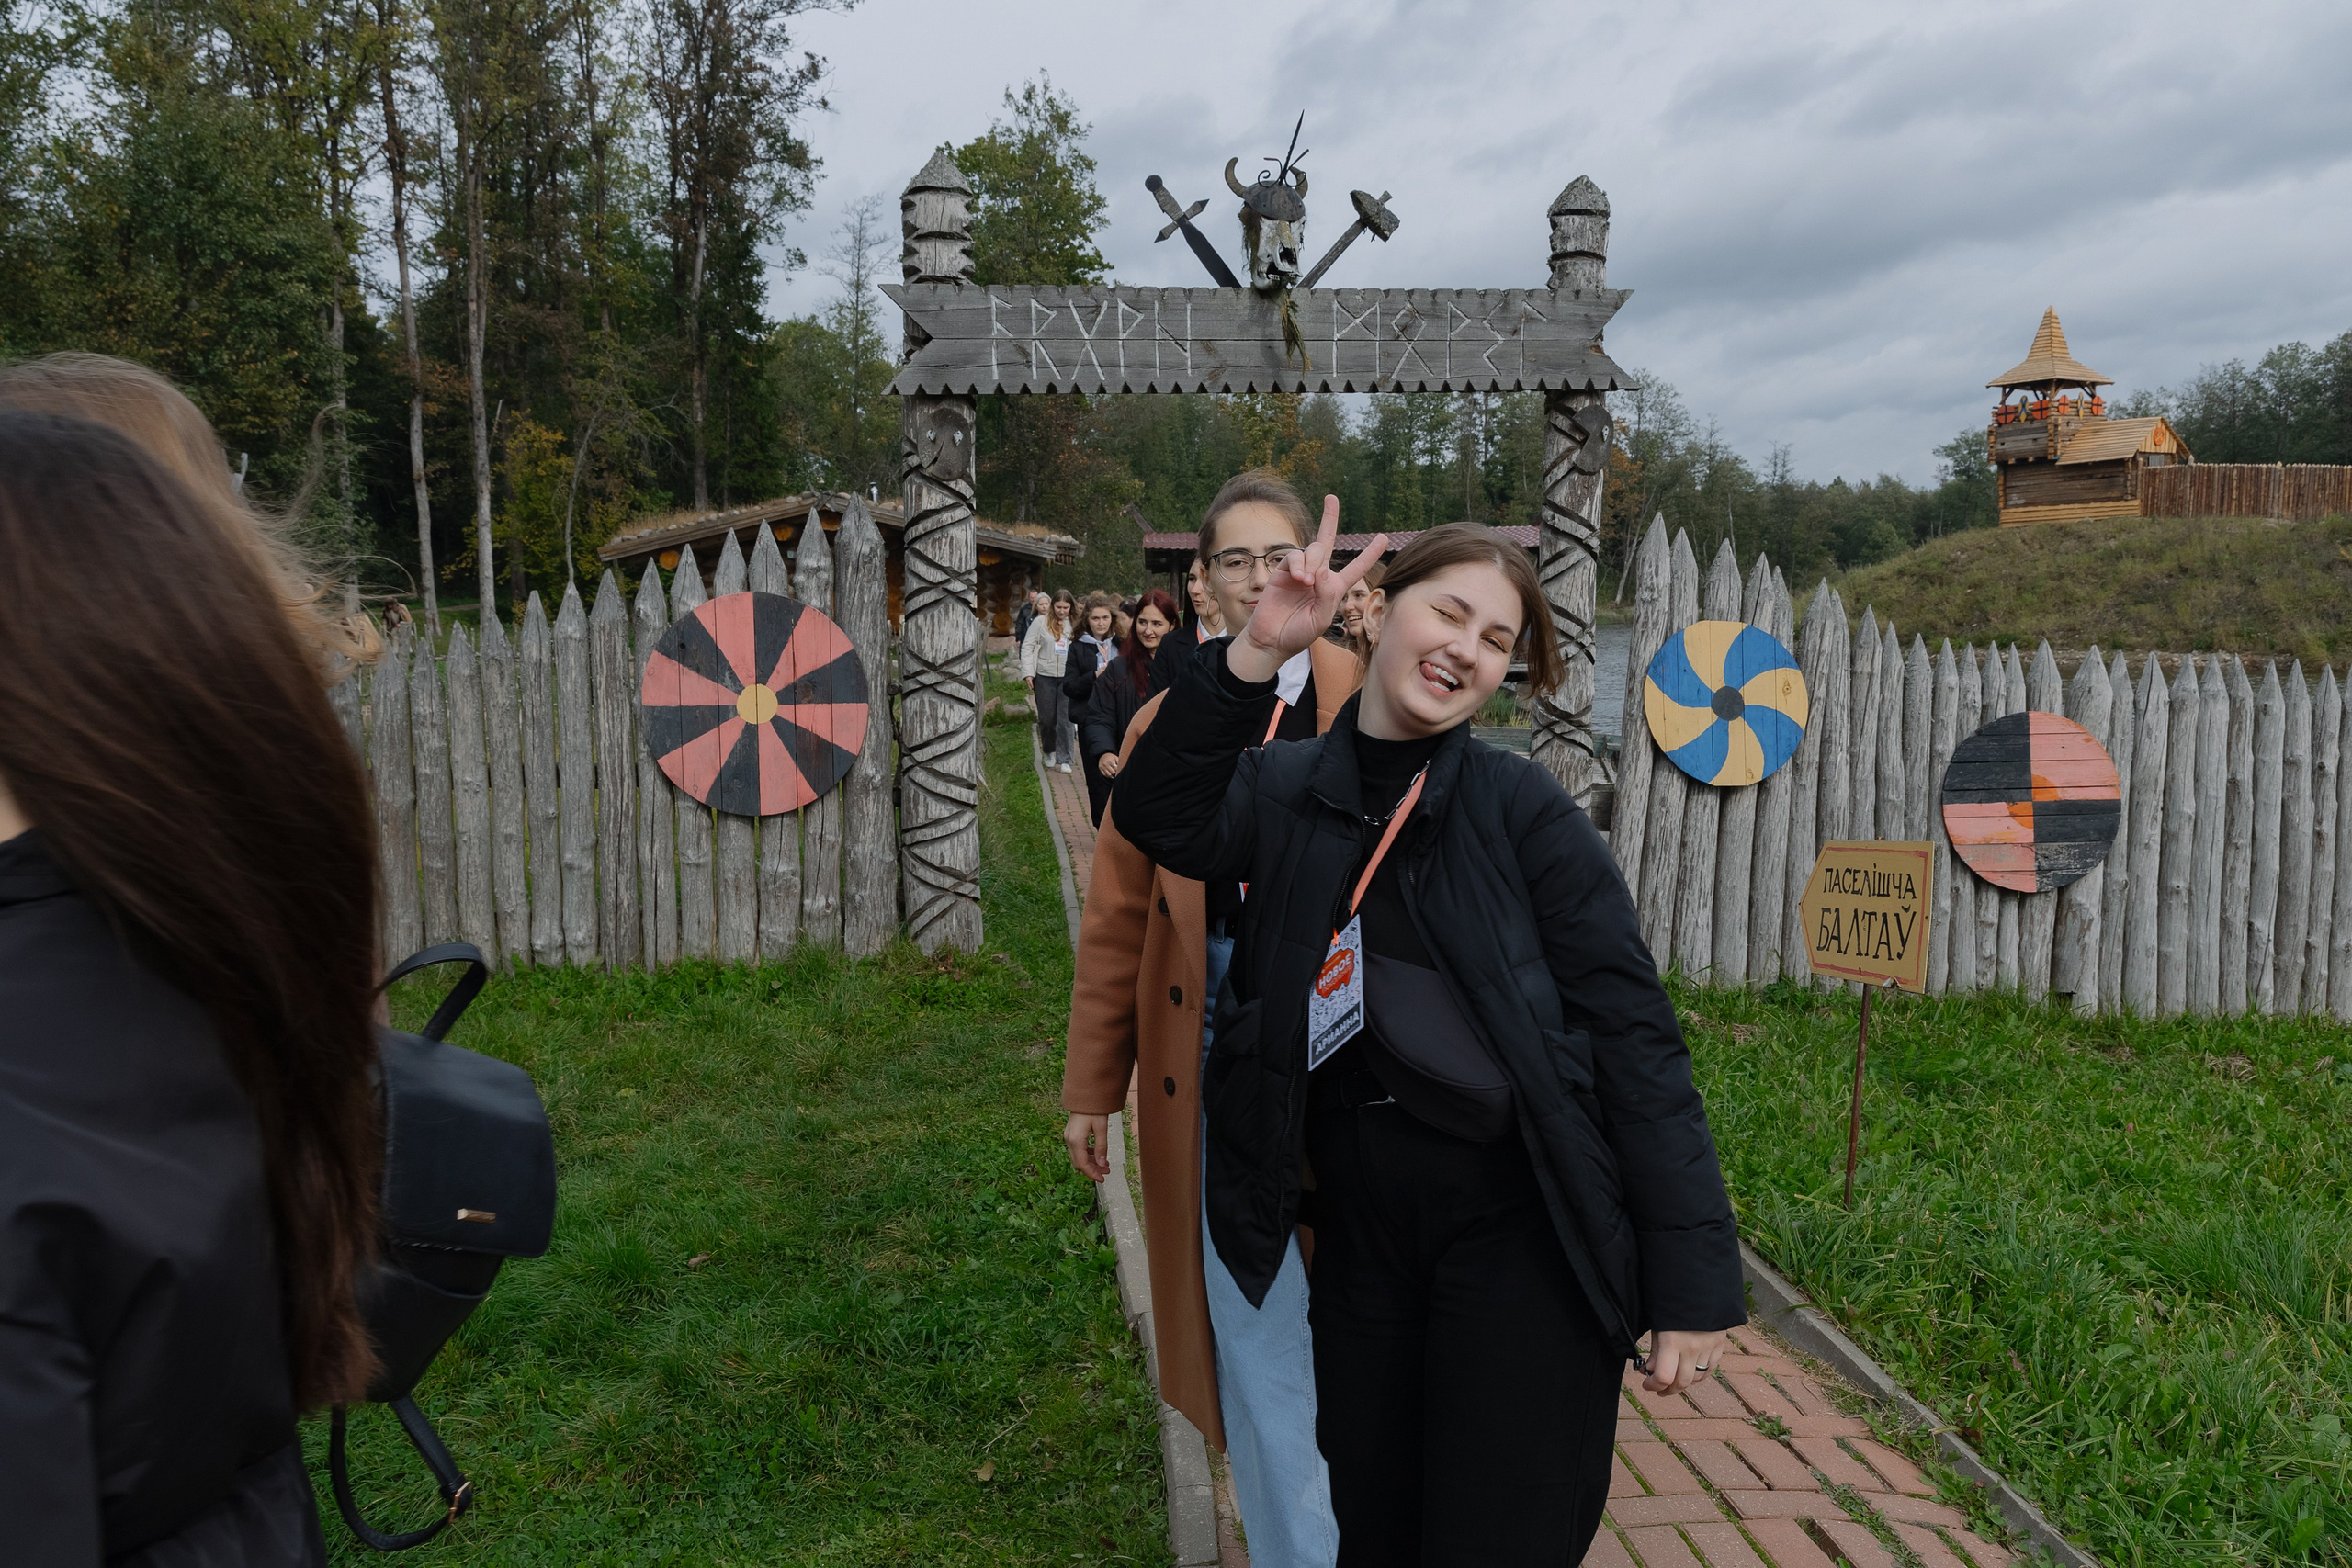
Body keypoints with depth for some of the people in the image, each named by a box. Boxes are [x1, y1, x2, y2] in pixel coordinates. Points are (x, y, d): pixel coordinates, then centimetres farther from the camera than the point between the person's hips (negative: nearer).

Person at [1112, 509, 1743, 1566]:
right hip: (1362, 1234, 3)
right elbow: (1162, 815, -19)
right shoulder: (1286, 794, 1)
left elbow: (1633, 1032, -9)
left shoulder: (1523, 810, -8)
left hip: (1523, 1236, -3)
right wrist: (1259, 650, -28)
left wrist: (1692, 1279, -12)